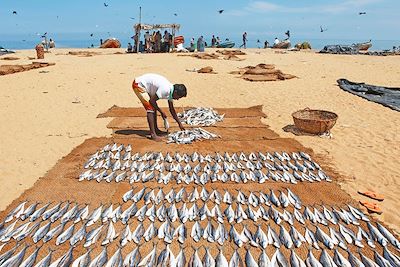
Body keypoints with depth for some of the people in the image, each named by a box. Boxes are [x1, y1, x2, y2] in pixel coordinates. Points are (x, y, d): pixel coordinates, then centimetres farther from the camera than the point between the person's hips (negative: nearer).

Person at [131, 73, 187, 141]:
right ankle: (152, 133, -14)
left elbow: (172, 109, 10)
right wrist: (161, 112, -11)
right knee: (150, 108, -15)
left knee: (154, 107, 13)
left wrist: (179, 123, 12)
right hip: (138, 84, -10)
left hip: (143, 85, 10)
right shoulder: (165, 90, -29)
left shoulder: (171, 91, 0)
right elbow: (152, 100, -21)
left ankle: (155, 129, 23)